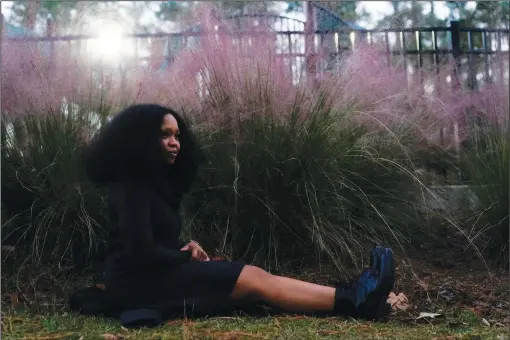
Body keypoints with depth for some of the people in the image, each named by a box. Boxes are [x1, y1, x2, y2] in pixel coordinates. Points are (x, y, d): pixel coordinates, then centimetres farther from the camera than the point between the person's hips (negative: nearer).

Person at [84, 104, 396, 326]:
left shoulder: (154, 181, 18)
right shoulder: (132, 187, -14)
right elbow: (140, 250, -23)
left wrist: (188, 249, 0)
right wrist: (187, 256, -7)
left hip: (157, 273, 9)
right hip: (140, 281, -9)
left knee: (253, 276, -7)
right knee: (254, 279, -19)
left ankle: (350, 298, -15)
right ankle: (351, 301, -22)